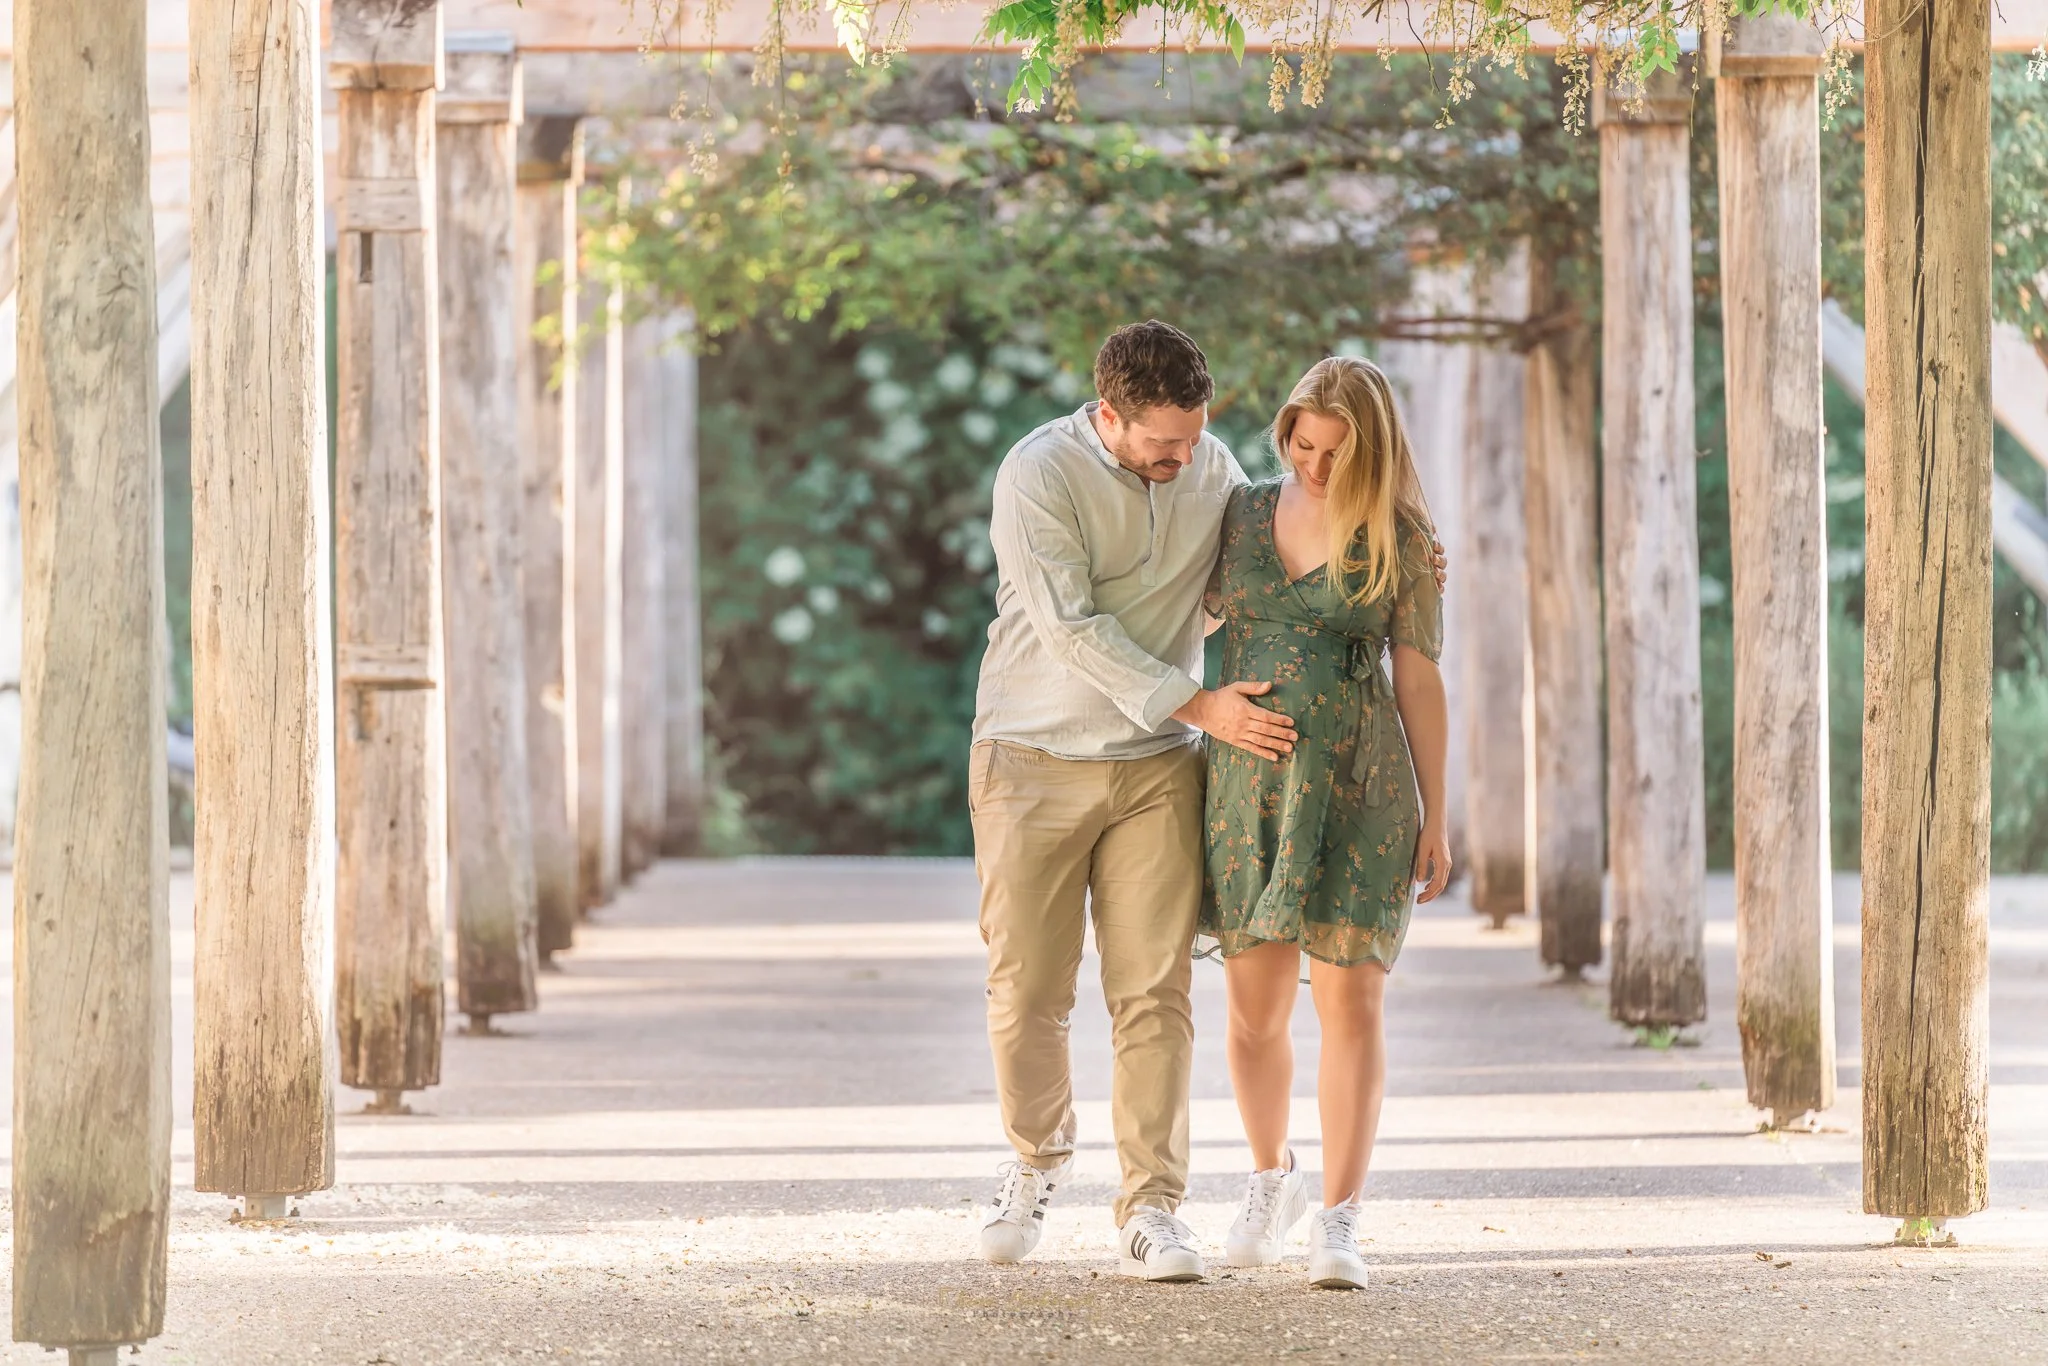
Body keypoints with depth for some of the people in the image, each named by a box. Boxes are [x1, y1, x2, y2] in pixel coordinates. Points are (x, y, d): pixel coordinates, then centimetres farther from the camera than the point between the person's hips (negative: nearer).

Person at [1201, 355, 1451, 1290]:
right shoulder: (1245, 513, 6)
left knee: (1351, 1002, -7)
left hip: (1358, 790, -3)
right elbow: (1202, 611, 24)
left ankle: (1338, 1225, -5)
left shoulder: (1401, 540, -2)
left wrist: (1435, 818, -3)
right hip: (1249, 783, 3)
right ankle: (1271, 1180, 31)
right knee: (1254, 1007, 7)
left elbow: (1419, 682, -1)